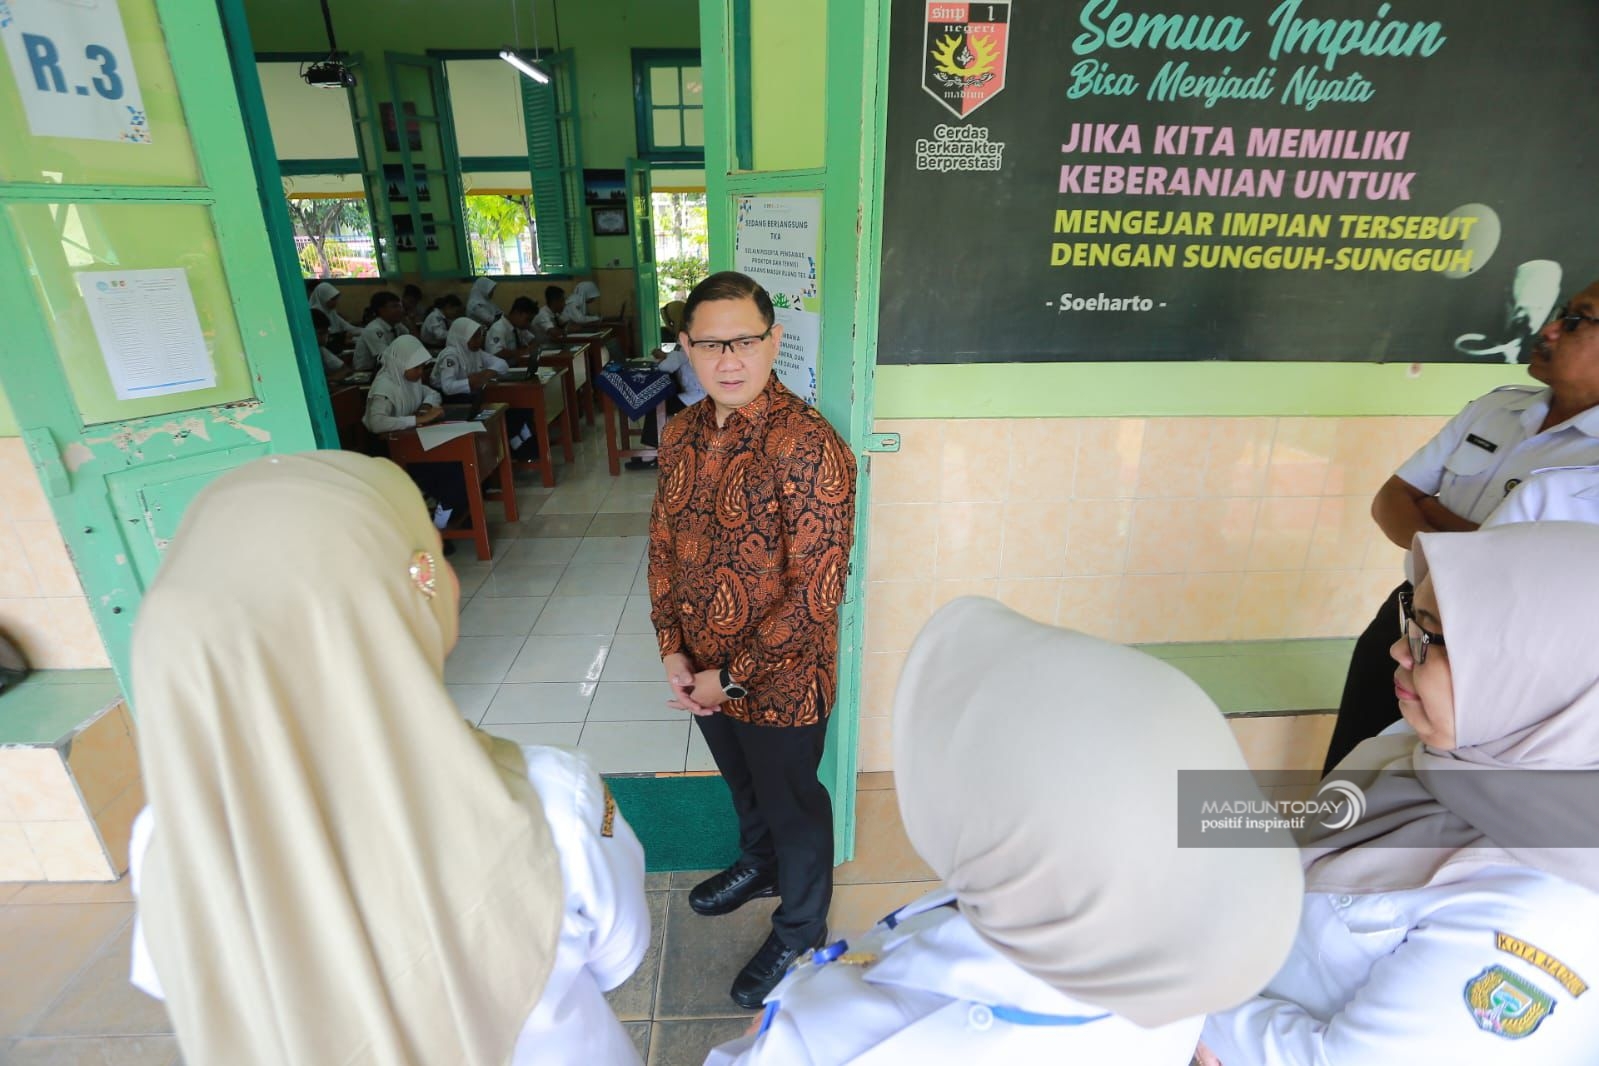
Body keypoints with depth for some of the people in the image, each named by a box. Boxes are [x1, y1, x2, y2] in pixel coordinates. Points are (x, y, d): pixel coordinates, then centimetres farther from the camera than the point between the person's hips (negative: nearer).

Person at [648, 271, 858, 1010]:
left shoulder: (809, 448, -26)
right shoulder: (682, 433, -3)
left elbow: (815, 595, -25)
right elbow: (663, 542, 5)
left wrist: (732, 676, -18)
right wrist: (672, 650, -3)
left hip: (780, 681, -6)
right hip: (702, 673, 6)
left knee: (793, 805, 18)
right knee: (743, 783, 30)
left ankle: (799, 930, 46)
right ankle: (759, 865, 61)